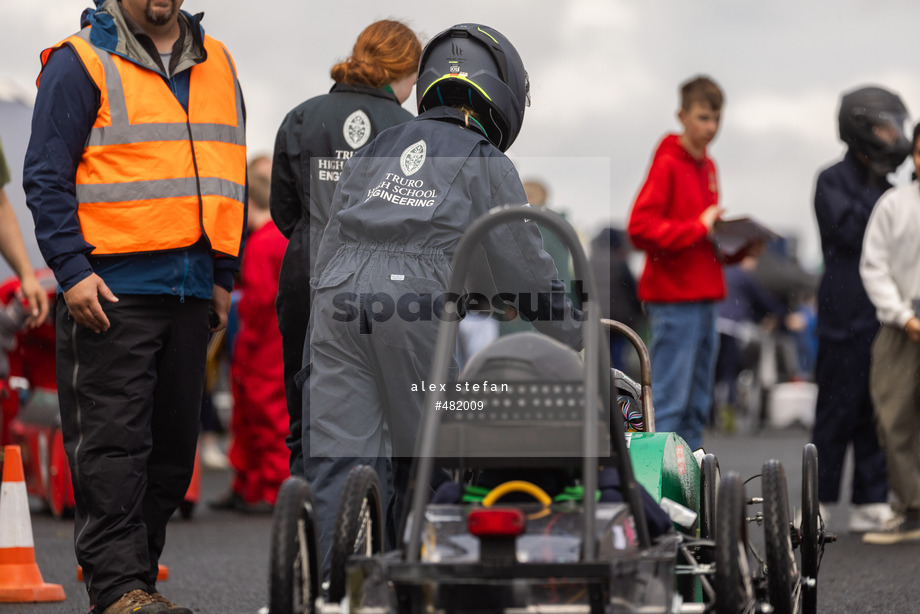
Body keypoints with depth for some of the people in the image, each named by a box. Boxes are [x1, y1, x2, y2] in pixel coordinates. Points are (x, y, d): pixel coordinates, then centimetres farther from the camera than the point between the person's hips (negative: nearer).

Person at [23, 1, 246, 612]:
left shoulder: (217, 65, 16)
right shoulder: (82, 62, -2)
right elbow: (46, 177, -6)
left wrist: (223, 276, 15)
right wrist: (72, 270, -15)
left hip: (190, 290, 6)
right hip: (110, 290, -6)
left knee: (172, 446, 9)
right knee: (113, 444, -8)